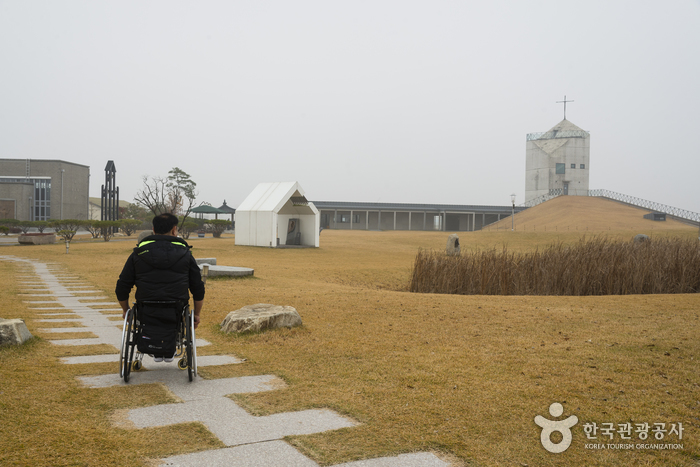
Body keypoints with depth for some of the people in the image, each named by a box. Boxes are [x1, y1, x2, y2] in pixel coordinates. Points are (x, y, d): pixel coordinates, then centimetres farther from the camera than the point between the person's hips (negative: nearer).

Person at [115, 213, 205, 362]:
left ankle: (156, 352, 34)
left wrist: (126, 310, 25)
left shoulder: (137, 254, 4)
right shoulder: (185, 254, 4)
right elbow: (199, 290, 7)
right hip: (176, 316, 0)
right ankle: (169, 352, 35)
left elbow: (121, 289, 6)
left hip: (146, 315, 0)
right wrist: (197, 315, 22)